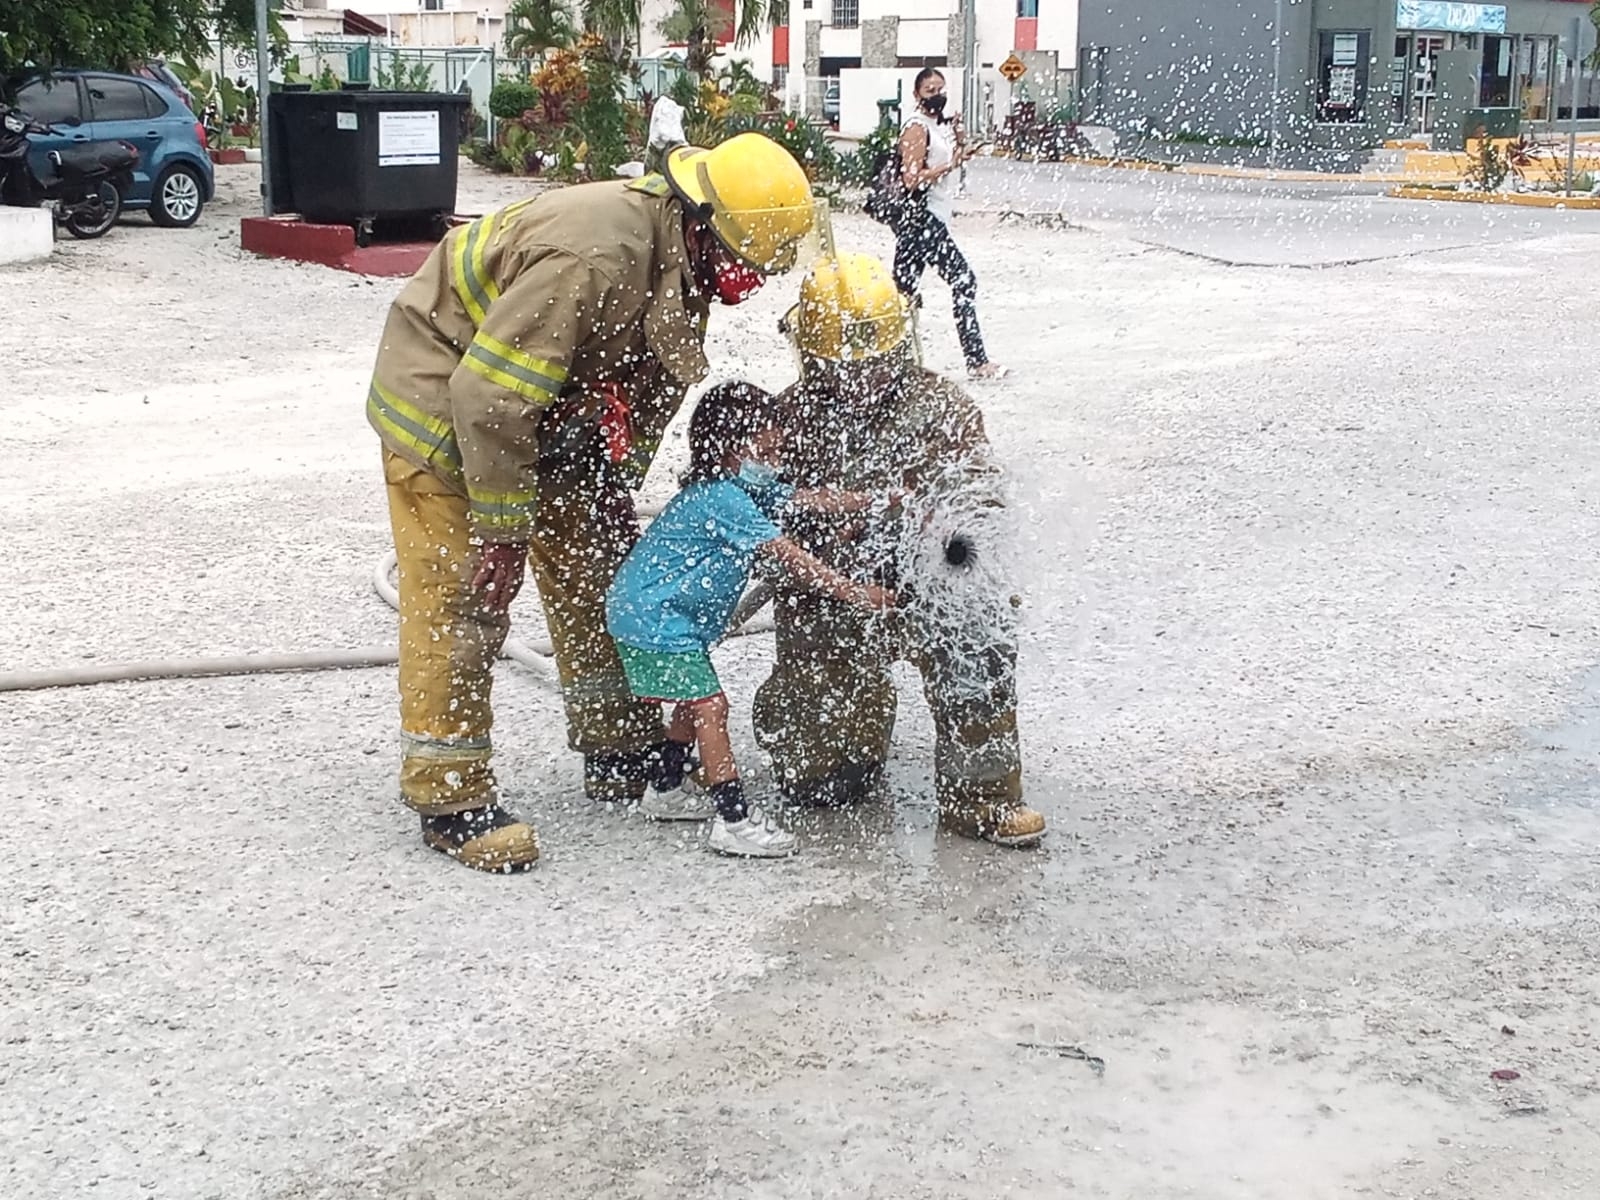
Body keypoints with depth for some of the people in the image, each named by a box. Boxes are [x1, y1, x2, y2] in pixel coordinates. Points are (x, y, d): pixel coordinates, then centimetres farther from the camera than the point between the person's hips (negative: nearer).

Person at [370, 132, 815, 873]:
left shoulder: (679, 261, -6)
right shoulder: (593, 255, -35)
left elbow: (646, 382, 9)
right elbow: (490, 397, -33)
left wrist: (614, 484, 8)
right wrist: (501, 531, -26)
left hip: (544, 405, 9)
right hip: (442, 402, -9)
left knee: (593, 569, 12)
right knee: (459, 598, -8)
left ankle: (620, 753, 25)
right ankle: (450, 798, 2)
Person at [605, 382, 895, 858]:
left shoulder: (746, 487, 5)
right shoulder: (724, 499, -25)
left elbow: (810, 499, 6)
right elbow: (788, 558, -27)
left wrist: (877, 501, 0)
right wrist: (852, 592, -25)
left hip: (664, 614, 11)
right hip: (655, 619, -11)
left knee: (695, 701, 23)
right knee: (710, 705, -13)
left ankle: (668, 787, 38)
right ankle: (733, 820, -12)